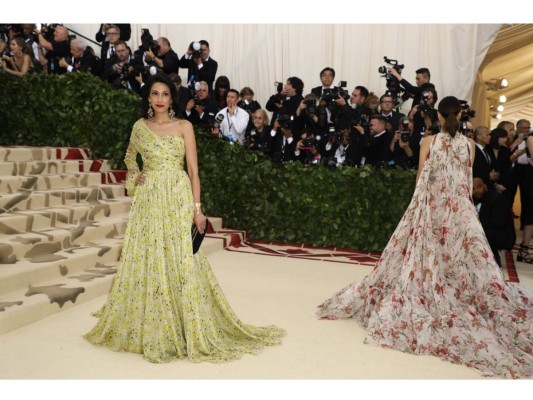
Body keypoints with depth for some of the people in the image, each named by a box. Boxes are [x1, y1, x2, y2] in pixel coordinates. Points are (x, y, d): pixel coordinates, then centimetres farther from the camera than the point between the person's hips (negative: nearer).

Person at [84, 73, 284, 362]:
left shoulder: (184, 126, 2)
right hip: (149, 201, 3)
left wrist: (197, 208, -9)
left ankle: (188, 329, 7)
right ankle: (150, 328, 19)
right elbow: (129, 157, 27)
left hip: (178, 200, -3)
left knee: (181, 261, -4)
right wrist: (135, 176, 6)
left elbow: (193, 169, -2)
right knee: (147, 261, 4)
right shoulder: (140, 127, 10)